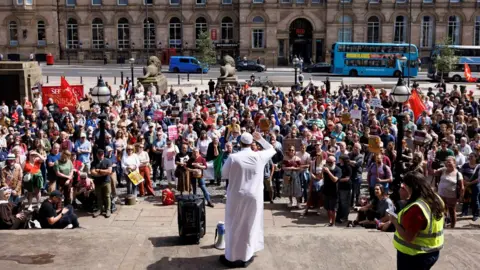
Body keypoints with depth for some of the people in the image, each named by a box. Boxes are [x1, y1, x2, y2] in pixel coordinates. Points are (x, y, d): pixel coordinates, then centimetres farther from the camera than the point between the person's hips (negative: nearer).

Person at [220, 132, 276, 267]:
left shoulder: (233, 157, -14)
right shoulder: (259, 156, -8)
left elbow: (224, 175, -1)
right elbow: (272, 150, 13)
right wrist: (260, 139, 17)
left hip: (236, 196, -2)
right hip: (254, 196, 2)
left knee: (234, 226, 10)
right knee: (250, 226, 14)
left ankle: (232, 257, 19)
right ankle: (246, 257, 22)